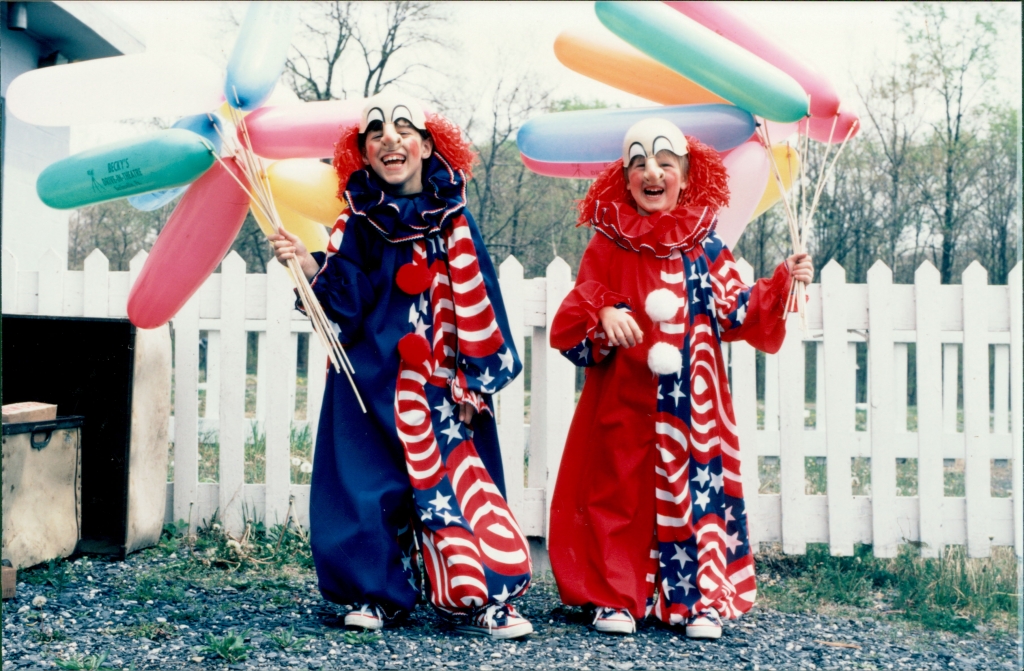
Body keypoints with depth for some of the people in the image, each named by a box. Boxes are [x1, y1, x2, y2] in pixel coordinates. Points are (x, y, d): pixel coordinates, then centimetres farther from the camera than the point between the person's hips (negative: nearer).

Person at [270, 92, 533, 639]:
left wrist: (475, 380, -6)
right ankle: (378, 592, 14)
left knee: (454, 474, -4)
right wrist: (310, 266, -20)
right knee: (372, 476, 1)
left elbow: (478, 305, 0)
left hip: (440, 381, -1)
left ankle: (473, 596, 2)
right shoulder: (358, 225, 3)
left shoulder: (454, 222, 1)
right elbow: (343, 300, -2)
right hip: (373, 377, 1)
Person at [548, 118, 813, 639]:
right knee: (622, 492, 2)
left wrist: (781, 285, -3)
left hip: (694, 403, 1)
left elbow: (736, 314, 7)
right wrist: (604, 314, -21)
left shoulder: (705, 248, 7)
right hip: (625, 401, -1)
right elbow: (568, 327, -2)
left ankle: (702, 599, 8)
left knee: (696, 484, -1)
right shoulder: (608, 249, 3)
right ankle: (617, 598, 12)